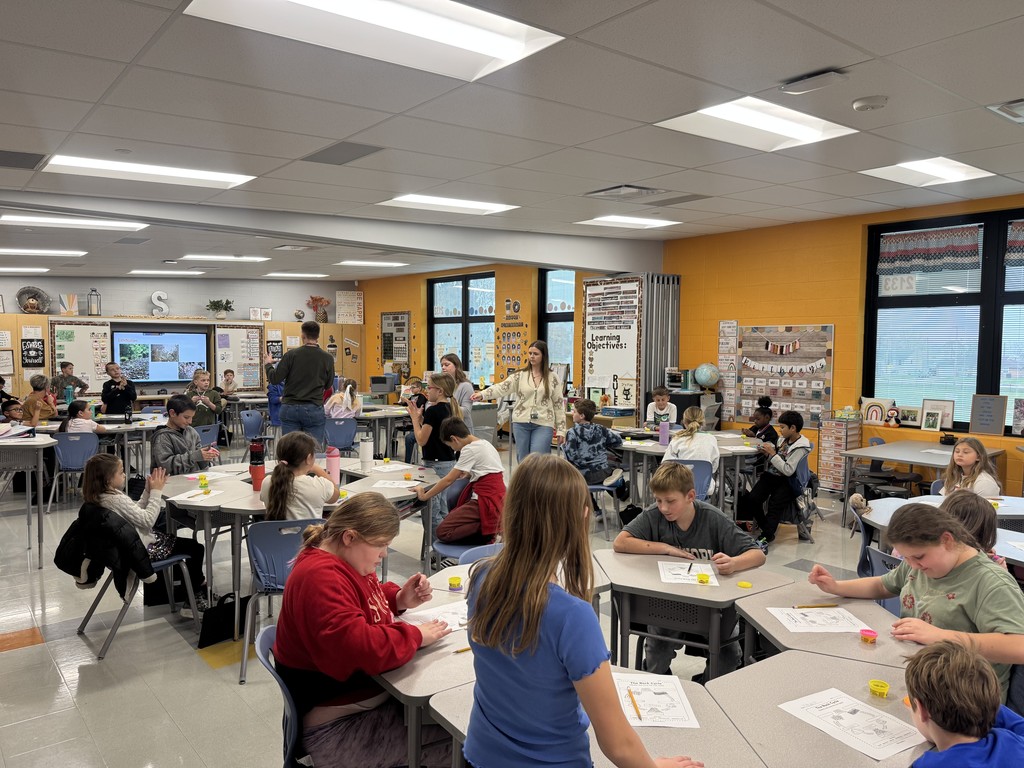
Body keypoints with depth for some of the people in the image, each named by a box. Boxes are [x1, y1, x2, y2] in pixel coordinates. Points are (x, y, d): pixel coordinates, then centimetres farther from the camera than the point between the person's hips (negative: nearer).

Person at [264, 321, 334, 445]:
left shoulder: (291, 354, -5)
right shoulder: (327, 359, -3)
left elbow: (274, 379, -2)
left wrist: (268, 364, 16)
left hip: (290, 408, 1)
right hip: (314, 410, 0)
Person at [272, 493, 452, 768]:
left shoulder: (347, 561, 5)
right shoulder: (320, 578, -27)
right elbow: (361, 648, -37)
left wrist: (400, 599, 3)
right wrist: (416, 635, -22)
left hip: (373, 695, 10)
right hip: (340, 727, -10)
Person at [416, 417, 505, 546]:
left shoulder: (470, 449, -13)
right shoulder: (484, 443, 14)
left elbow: (448, 480, -11)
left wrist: (424, 496, -2)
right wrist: (469, 474, 17)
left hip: (486, 502, -10)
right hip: (496, 500, 10)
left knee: (442, 532, -10)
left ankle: (487, 533, -11)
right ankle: (489, 529, 3)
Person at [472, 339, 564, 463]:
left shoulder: (552, 378, 3)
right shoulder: (520, 375, 4)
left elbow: (558, 404, 5)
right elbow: (502, 388, -9)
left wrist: (561, 429, 3)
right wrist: (482, 394, -26)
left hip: (543, 424, -2)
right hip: (521, 423, 2)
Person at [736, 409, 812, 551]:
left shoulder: (801, 447, -12)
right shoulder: (783, 439, 9)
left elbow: (788, 470, -19)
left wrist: (772, 453, -16)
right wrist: (766, 453, 1)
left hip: (789, 481, -6)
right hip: (773, 475, 6)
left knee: (775, 503, -28)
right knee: (752, 498, -14)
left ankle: (765, 537, -27)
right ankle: (767, 530, 1)